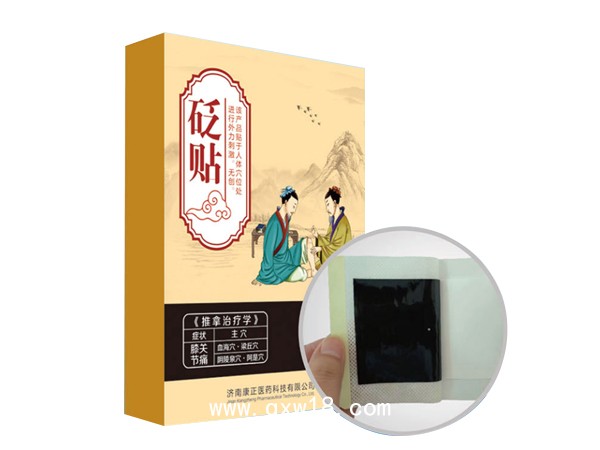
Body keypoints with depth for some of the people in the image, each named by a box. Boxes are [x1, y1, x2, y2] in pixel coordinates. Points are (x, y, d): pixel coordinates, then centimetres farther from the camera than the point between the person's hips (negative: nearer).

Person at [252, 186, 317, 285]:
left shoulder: (286, 217, -2)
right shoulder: (274, 222, -25)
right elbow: (268, 249, -23)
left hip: (286, 257, 9)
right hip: (276, 263, -9)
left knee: (307, 242, 0)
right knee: (300, 274, -28)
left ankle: (314, 270, -3)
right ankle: (312, 273, 2)